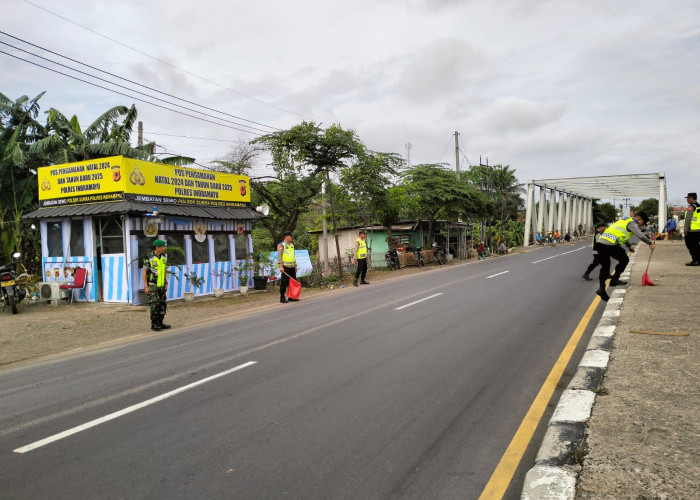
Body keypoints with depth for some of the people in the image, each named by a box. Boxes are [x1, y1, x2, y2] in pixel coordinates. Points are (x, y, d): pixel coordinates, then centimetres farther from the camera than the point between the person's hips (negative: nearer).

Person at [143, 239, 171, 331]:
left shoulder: (164, 257, 5)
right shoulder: (148, 258, -14)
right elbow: (144, 272, -11)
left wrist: (166, 283, 11)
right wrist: (146, 286, -15)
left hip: (161, 285, 7)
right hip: (152, 285, -6)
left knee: (162, 304, 5)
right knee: (154, 305, -9)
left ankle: (160, 323, 13)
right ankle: (154, 324, 0)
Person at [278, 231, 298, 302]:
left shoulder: (292, 245, 18)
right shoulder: (281, 245, -6)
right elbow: (279, 255, -14)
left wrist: (295, 266, 21)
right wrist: (281, 266, -22)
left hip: (292, 267, 8)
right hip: (285, 267, -8)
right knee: (284, 282, -5)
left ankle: (291, 297, 18)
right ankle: (282, 297, 2)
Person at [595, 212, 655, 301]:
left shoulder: (625, 220, 30)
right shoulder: (632, 223, 2)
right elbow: (641, 236, -10)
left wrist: (629, 245, 45)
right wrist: (650, 243, 3)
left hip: (601, 241, 8)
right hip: (611, 244, -8)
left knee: (604, 267, 13)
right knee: (624, 260, 14)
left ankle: (602, 289, 3)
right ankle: (614, 280, 10)